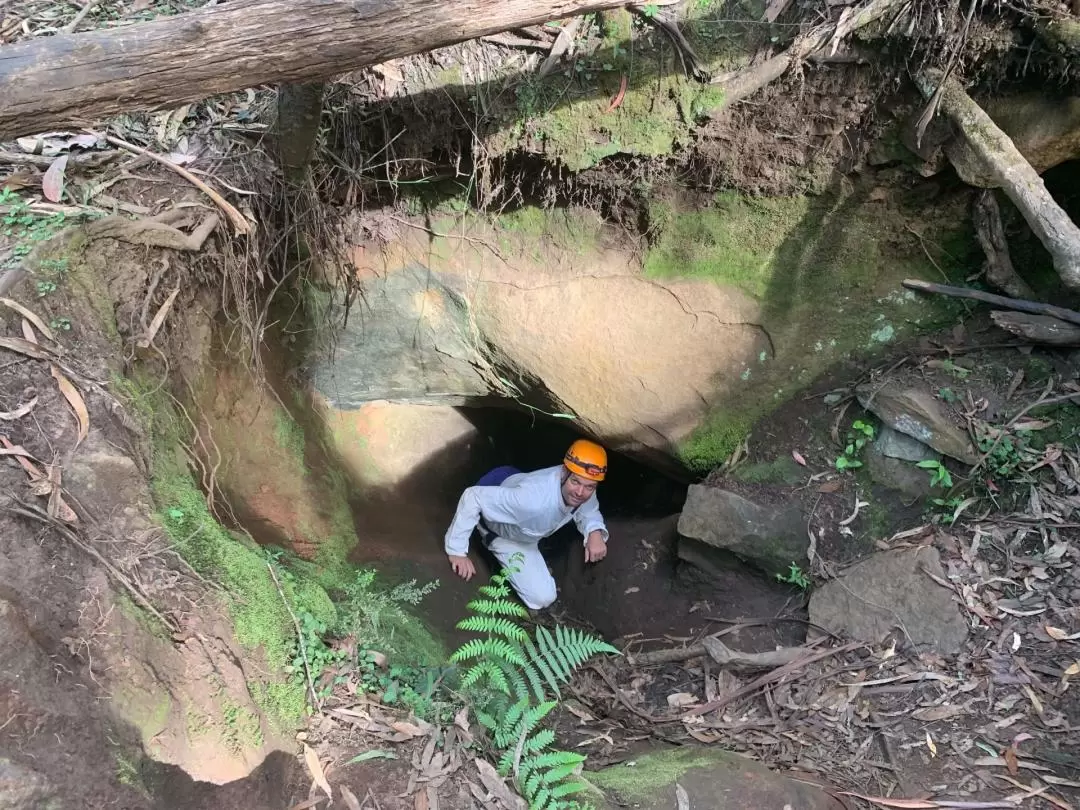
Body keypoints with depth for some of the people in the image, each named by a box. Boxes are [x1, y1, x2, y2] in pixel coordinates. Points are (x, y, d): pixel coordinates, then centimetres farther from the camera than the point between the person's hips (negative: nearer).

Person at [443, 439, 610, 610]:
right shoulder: (533, 499, -49)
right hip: (505, 535, -6)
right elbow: (473, 496, -43)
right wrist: (457, 551, -36)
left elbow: (588, 511, -4)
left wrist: (595, 532, -28)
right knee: (542, 597, -7)